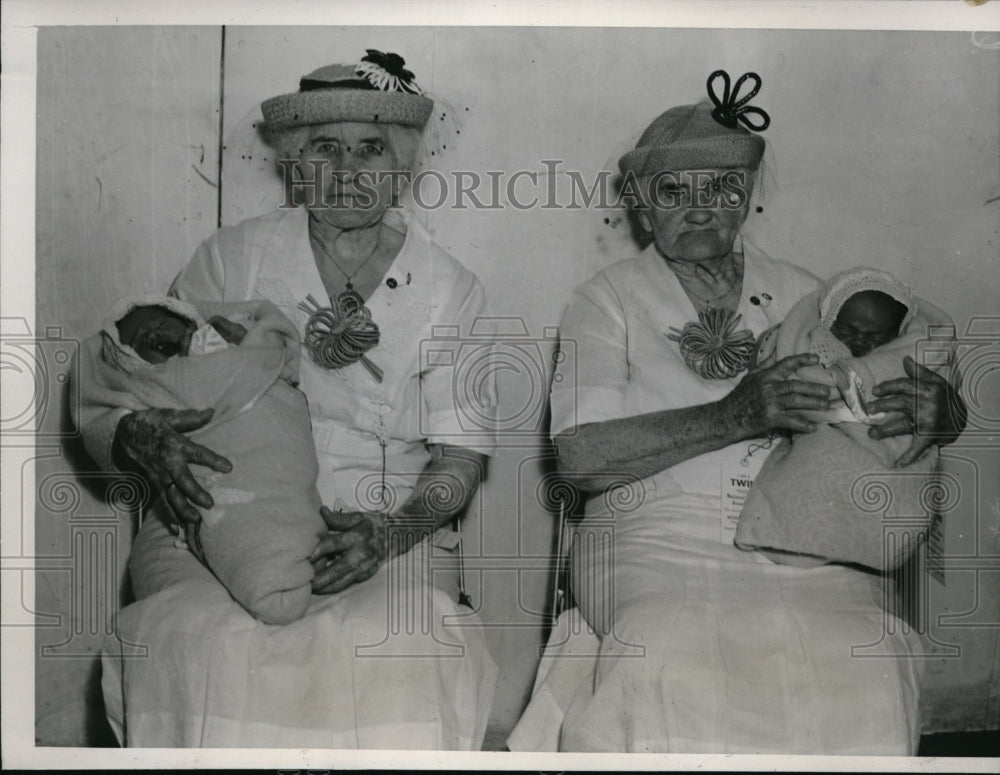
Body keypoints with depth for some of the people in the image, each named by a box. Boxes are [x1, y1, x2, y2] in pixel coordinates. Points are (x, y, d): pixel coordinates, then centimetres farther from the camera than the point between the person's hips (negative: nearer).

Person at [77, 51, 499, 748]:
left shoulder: (450, 291, 7)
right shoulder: (233, 258, 6)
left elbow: (461, 452, 3)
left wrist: (391, 532, -17)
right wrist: (144, 439, -19)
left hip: (388, 537, 0)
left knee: (407, 653, -31)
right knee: (202, 647, -32)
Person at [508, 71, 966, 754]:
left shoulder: (805, 295, 19)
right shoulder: (608, 300, 9)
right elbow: (581, 455, -6)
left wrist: (938, 409, -7)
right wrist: (735, 417, -16)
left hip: (808, 544, 3)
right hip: (656, 538, -2)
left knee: (860, 685, -28)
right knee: (673, 674, -34)